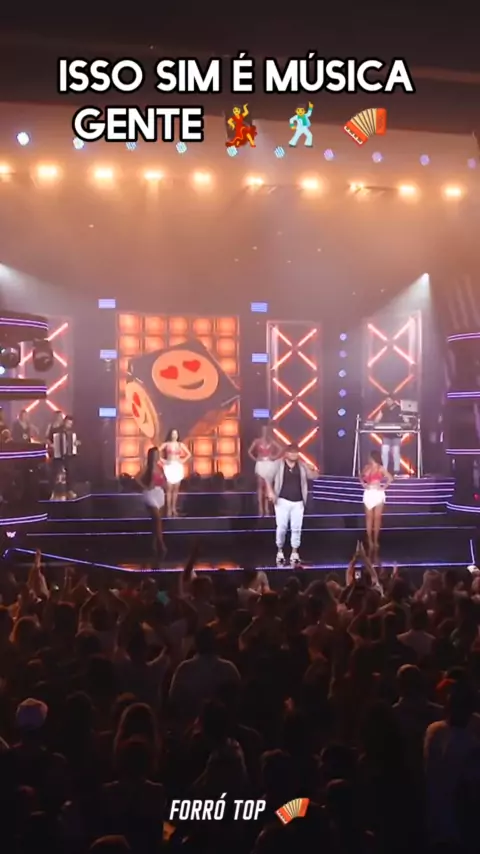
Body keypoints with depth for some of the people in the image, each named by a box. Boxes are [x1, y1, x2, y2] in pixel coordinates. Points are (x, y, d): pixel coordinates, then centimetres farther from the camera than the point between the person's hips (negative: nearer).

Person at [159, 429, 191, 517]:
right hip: (169, 467, -3)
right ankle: (169, 509, -4)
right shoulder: (166, 444, -1)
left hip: (178, 467, 3)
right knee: (169, 488, -6)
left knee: (176, 488, 5)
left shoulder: (180, 445, 7)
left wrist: (183, 460, 2)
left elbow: (189, 454, 15)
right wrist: (163, 460, -9)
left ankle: (174, 508, 13)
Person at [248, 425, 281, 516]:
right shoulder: (257, 441, 2)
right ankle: (260, 509, -3)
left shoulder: (271, 442, 6)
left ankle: (266, 508, 6)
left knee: (268, 486, 3)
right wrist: (255, 459, -6)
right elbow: (249, 451, 3)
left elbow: (279, 449, 7)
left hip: (269, 465, 1)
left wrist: (274, 457, -3)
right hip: (260, 464, -1)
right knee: (260, 485, -3)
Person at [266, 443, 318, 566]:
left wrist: (313, 469, -18)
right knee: (282, 527, -3)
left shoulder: (302, 465, 6)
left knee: (296, 528, 2)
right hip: (283, 501, -2)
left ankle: (294, 553, 11)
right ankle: (280, 551, 13)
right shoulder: (278, 464, -2)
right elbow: (269, 479, 0)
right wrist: (271, 492, -13)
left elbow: (313, 476, 5)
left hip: (298, 502, 2)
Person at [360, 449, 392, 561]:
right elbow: (361, 477, 22)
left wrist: (384, 487, -7)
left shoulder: (381, 468, -3)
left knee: (377, 518, -1)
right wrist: (363, 484, 6)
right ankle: (370, 541, 5)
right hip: (368, 493, 3)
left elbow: (390, 478, -3)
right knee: (369, 518, 2)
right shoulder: (367, 467, 7)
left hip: (378, 493, -3)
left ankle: (375, 541, 6)